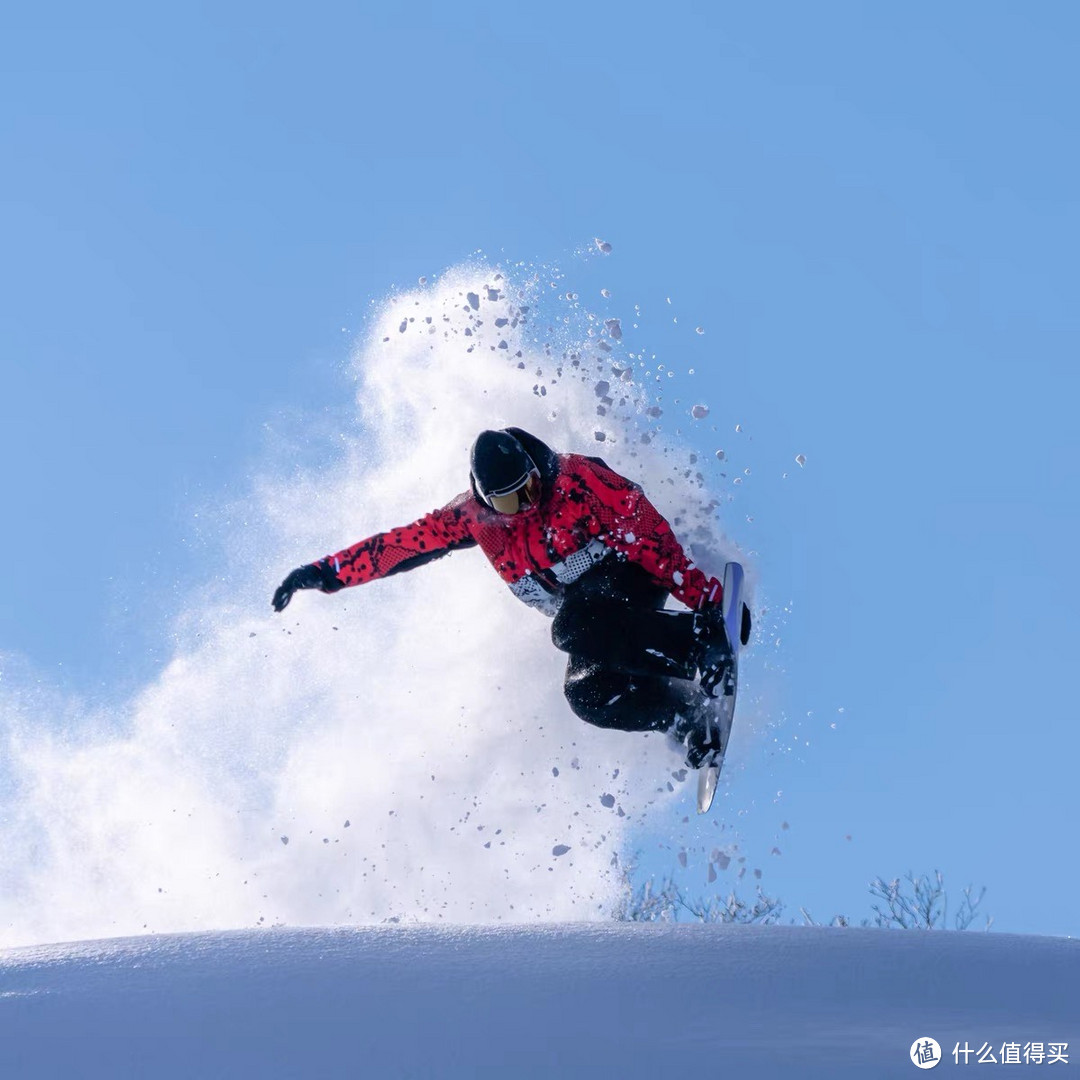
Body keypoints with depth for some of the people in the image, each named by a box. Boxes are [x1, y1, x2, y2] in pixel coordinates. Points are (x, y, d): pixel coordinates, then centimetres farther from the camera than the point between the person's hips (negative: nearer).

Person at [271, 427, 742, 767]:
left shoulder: (576, 479, -19)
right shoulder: (475, 516, -5)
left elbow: (645, 532, -20)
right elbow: (402, 543, 0)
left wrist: (700, 595, -26)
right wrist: (327, 572, -5)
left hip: (630, 580, -5)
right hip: (581, 610, 5)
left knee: (574, 628, -37)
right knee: (587, 694, -24)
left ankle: (703, 643, -38)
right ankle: (691, 715, -17)